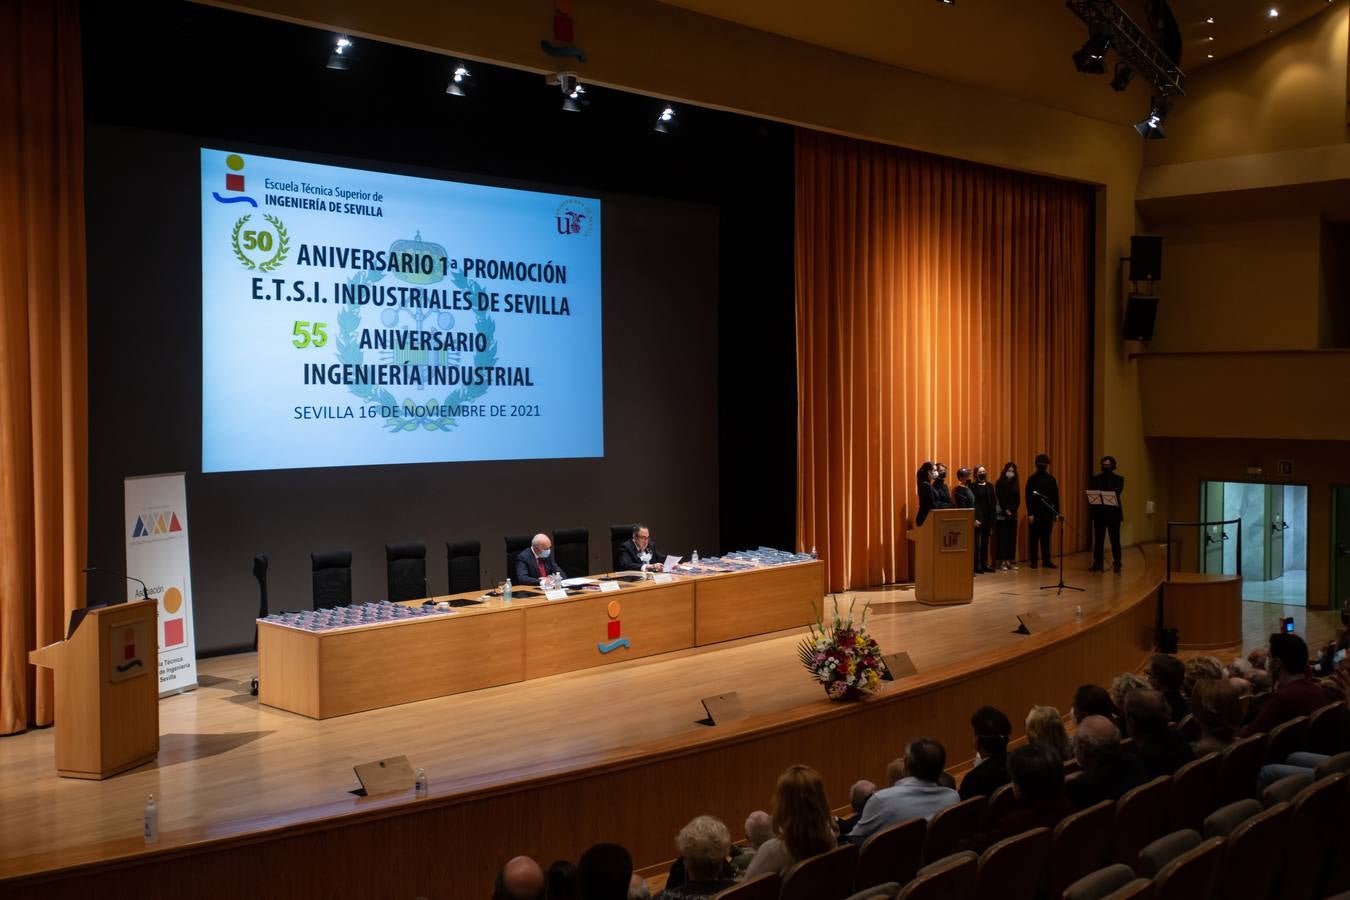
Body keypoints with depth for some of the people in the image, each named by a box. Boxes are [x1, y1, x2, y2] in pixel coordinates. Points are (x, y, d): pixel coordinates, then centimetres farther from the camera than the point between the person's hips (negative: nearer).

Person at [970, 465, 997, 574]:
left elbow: (993, 503, 11)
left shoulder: (990, 486, 11)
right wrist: (974, 519, -16)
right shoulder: (973, 487, -5)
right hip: (977, 518, -5)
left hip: (988, 518, 6)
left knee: (985, 542, 11)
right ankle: (976, 565, 0)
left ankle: (984, 564, 18)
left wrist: (993, 518, 3)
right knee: (976, 542, -3)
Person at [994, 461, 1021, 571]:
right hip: (1002, 515, -5)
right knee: (1002, 538, -6)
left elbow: (1018, 500, 7)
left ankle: (1009, 561, 8)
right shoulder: (1000, 484, -4)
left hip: (1013, 515, 5)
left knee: (1012, 538, 4)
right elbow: (999, 499, -8)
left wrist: (1012, 510, -7)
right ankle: (1002, 562, -5)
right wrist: (1006, 510, -12)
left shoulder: (1015, 484, 10)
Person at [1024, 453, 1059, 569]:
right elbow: (1028, 497, -7)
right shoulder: (1032, 479, -3)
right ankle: (1033, 561, 8)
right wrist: (1030, 514, -13)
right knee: (1034, 537, 2)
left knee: (1046, 537, 7)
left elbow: (1056, 496, 10)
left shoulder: (1051, 479, 8)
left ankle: (1046, 560, 12)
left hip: (1048, 513, 4)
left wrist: (1057, 512, 5)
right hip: (1035, 513, -3)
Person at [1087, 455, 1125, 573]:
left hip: (1113, 513, -2)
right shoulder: (1095, 479, 11)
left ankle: (1116, 564, 2)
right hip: (1099, 513, 2)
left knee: (1115, 540, -2)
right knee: (1098, 539, 3)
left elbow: (1117, 492, -11)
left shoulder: (1118, 479, 6)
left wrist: (1102, 494, -29)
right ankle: (1097, 563, 8)